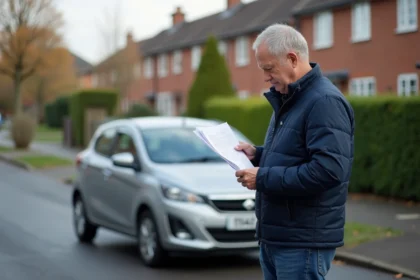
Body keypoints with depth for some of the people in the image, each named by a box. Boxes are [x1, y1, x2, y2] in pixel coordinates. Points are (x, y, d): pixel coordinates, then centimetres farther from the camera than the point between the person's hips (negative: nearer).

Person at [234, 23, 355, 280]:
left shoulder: (325, 101, -17)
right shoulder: (288, 99, 15)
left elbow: (328, 169, -27)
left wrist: (263, 178, -22)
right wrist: (258, 154, 7)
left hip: (303, 242, -10)